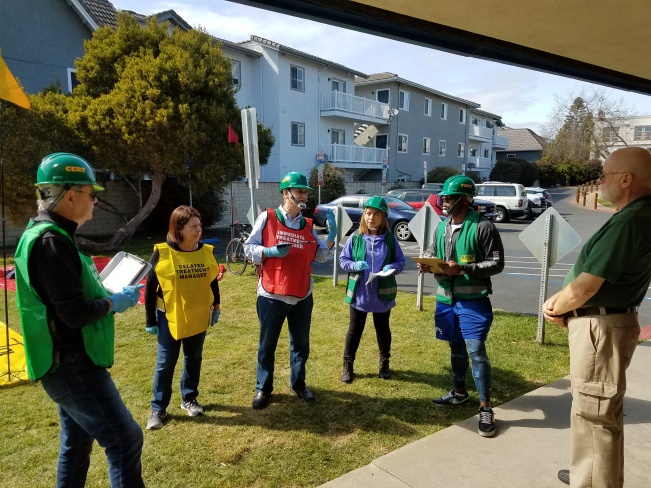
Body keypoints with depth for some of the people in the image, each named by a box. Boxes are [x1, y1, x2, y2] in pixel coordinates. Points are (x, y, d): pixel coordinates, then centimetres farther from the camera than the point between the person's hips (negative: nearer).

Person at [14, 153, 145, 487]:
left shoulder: (45, 234, 10)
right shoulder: (51, 240, -22)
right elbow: (76, 313, -26)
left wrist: (107, 292, 6)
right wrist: (114, 302, -10)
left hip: (68, 363, 11)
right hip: (72, 365, -10)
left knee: (77, 443, 21)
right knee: (125, 440, -6)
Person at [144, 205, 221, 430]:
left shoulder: (206, 251, -2)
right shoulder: (162, 253, -13)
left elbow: (213, 281, 10)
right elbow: (150, 287, -7)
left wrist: (216, 307, 11)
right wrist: (150, 320, -6)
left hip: (198, 317, 4)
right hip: (169, 318, -3)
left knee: (193, 359, 15)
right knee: (165, 363, 5)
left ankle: (189, 399, 33)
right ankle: (158, 409, 20)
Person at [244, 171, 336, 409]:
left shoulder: (308, 225, 7)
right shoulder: (267, 218, -5)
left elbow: (320, 256, 7)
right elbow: (249, 247, -3)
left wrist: (331, 235, -6)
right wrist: (270, 251, -20)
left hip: (302, 297, 4)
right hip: (271, 296, -4)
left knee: (301, 344, 16)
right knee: (267, 345, 10)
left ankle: (298, 383, 35)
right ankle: (263, 388, 26)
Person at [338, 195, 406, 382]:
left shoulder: (390, 238, -4)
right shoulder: (355, 238, -5)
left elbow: (401, 261, 2)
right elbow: (342, 259, 0)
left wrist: (392, 267, -19)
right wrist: (354, 265, -20)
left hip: (382, 294, 1)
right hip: (359, 294, 0)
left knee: (382, 329, 17)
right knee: (354, 330, 10)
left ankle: (384, 363, 37)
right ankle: (347, 366, 24)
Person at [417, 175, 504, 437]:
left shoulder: (483, 227, -13)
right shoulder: (441, 227, 8)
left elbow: (496, 264, -14)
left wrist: (462, 269, -24)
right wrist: (428, 266, -8)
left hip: (473, 300, -6)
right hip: (445, 298, 7)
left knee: (476, 351, -7)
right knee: (456, 347, 19)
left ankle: (485, 409, 6)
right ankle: (459, 392, 37)